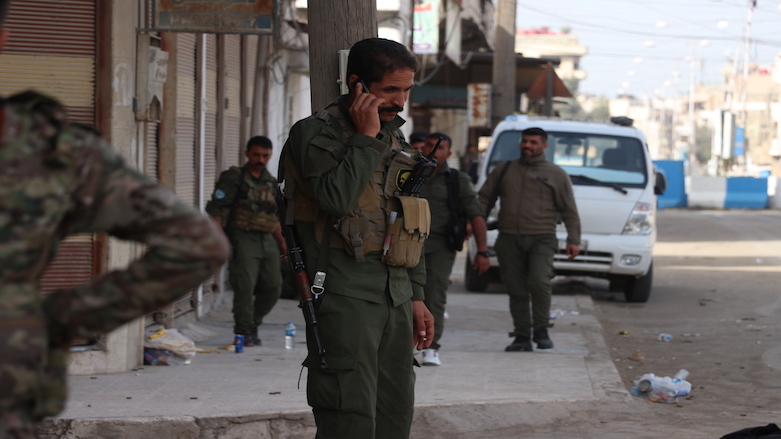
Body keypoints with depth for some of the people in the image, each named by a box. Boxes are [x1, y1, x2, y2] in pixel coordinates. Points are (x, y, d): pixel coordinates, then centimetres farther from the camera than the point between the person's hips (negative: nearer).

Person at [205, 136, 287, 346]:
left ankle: (253, 323, 21)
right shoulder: (233, 178, -3)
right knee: (245, 286, -10)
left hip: (267, 241, 6)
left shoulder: (271, 182, 16)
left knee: (273, 286, 4)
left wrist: (281, 242, 21)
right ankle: (244, 332, 0)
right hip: (243, 239, -6)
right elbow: (216, 209, -8)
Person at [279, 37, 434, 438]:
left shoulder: (395, 141, 18)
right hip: (343, 296, -8)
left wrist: (416, 296, 20)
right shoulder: (315, 133, -6)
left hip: (394, 299, 8)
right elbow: (337, 197, -24)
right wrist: (365, 137, -15)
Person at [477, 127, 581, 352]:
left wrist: (573, 240, -3)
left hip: (541, 239, -3)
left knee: (539, 281, -22)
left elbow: (569, 210, 6)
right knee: (517, 291, 2)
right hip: (509, 239, 3)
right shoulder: (505, 169, 15)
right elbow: (483, 197, 16)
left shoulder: (556, 174, 8)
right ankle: (522, 337, 9)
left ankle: (541, 329, -6)